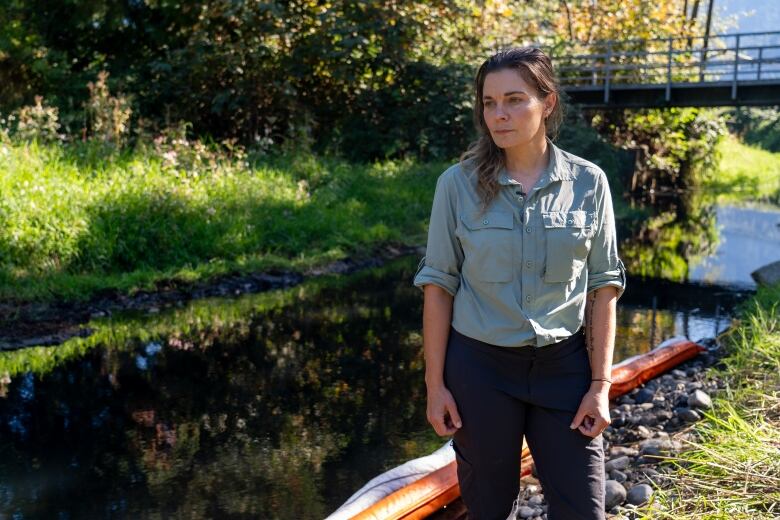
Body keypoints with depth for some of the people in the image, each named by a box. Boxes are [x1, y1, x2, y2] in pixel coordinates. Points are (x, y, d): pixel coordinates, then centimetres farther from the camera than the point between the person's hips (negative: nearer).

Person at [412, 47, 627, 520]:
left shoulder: (588, 182, -3)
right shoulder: (458, 183, -6)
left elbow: (603, 287, 0)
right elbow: (438, 285, -3)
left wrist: (601, 385, -3)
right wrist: (435, 383, -4)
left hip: (564, 366, 1)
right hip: (479, 366, 0)